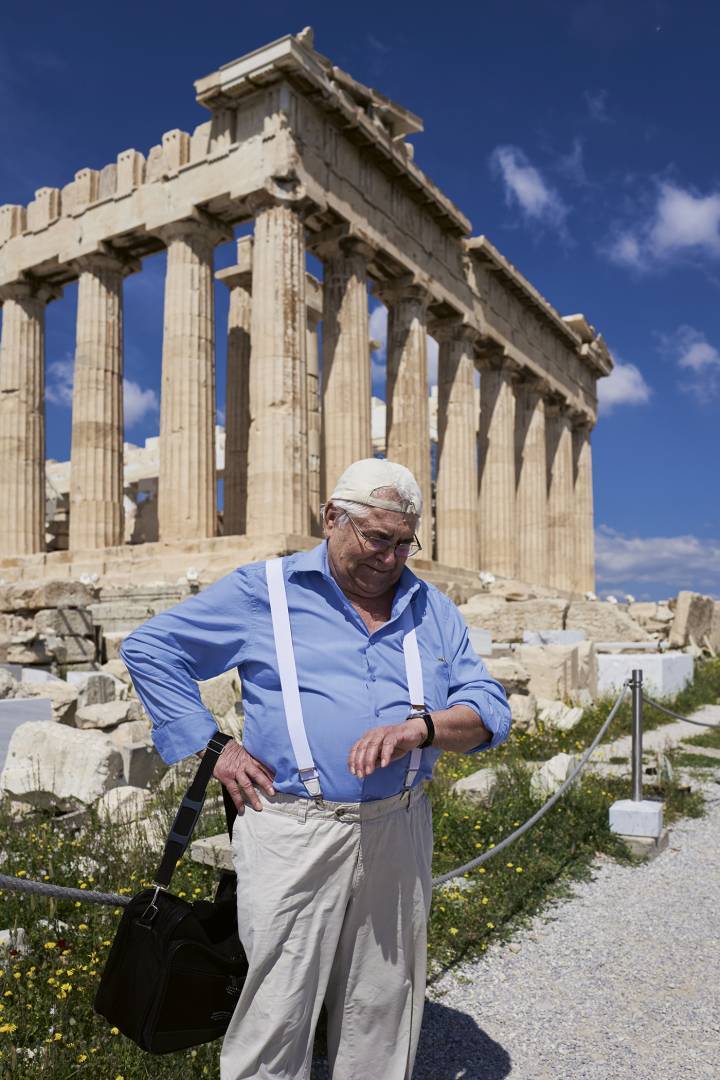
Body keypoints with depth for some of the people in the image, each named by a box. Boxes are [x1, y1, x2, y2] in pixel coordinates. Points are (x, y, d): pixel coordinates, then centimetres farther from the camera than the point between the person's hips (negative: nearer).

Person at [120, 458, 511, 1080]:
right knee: (277, 1015, 5)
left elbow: (491, 711, 4)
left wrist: (419, 727, -16)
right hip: (294, 834, -3)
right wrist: (210, 748, -4)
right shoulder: (263, 592, -2)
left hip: (400, 832, 4)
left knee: (383, 1015, 16)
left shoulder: (433, 610, 9)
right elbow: (149, 648, 2)